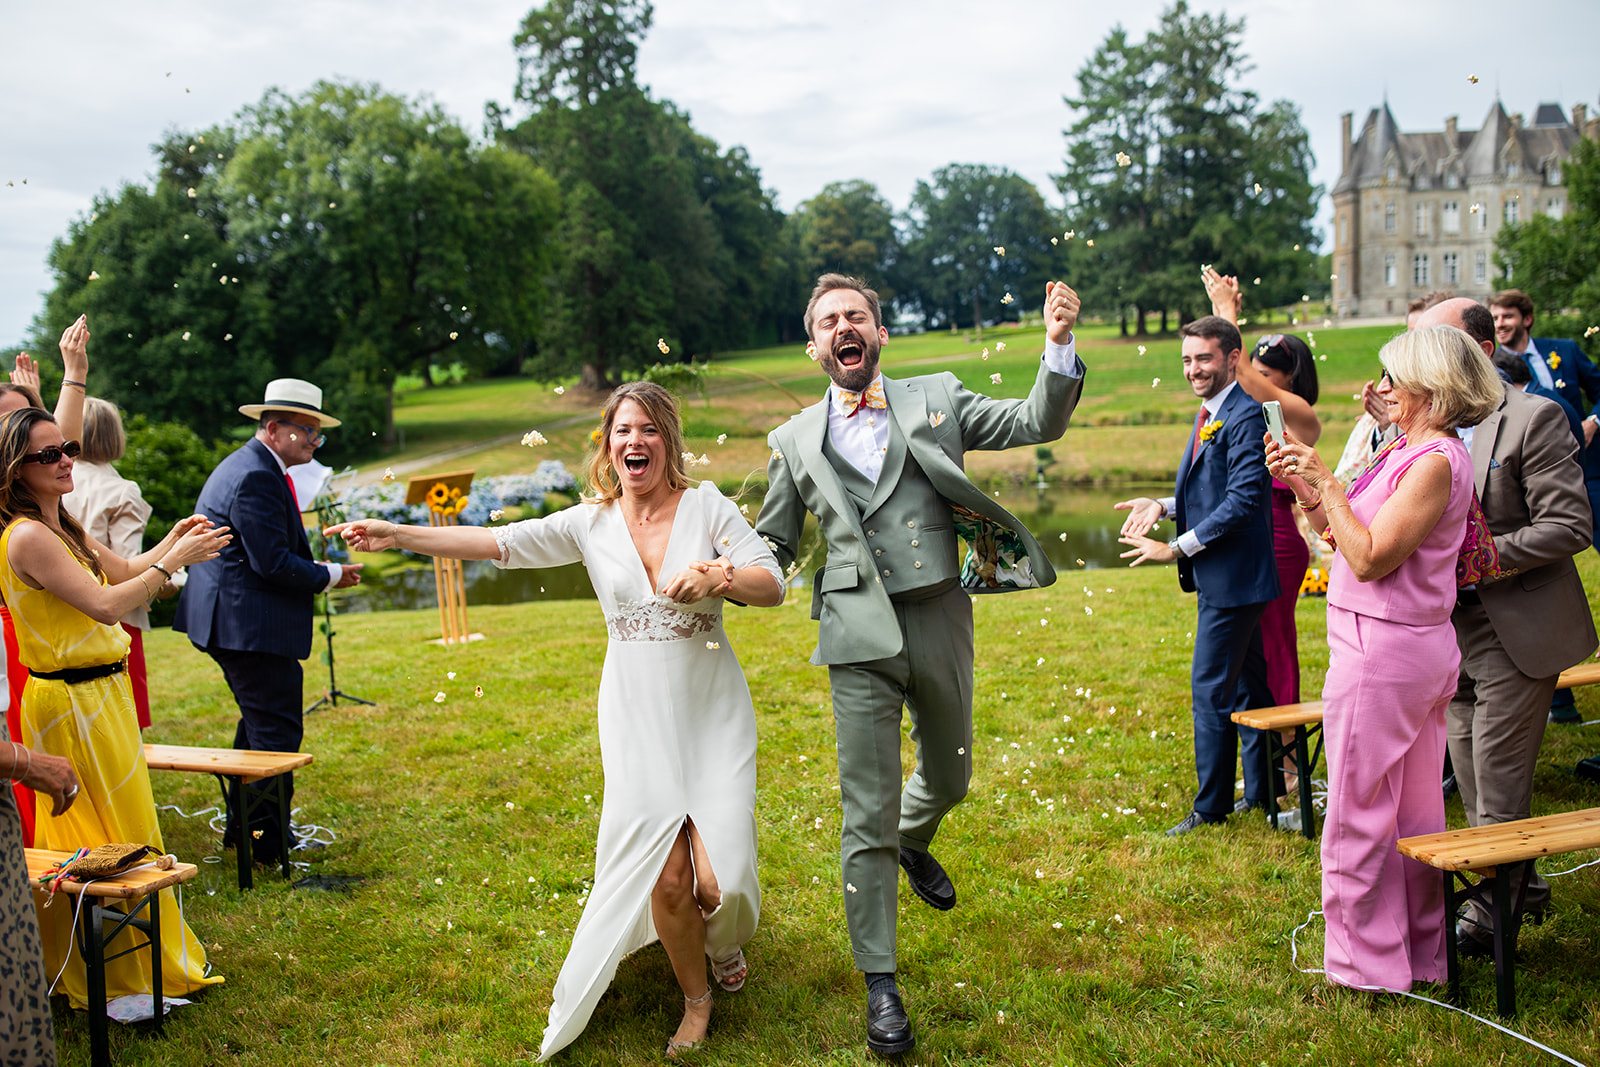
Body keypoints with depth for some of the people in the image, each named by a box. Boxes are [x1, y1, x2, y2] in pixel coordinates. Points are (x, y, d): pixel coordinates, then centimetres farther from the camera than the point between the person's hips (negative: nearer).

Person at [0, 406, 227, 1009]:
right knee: (106, 843, 1)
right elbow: (106, 604, -27)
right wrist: (174, 559, -22)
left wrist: (174, 540, 3)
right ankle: (119, 980, 14)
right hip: (73, 703, -10)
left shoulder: (61, 527, 10)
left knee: (117, 834, 19)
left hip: (99, 694, 10)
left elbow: (123, 570, 18)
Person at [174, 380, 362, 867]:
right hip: (250, 626, -12)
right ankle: (269, 842, 2)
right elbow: (273, 563, -23)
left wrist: (315, 568, 11)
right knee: (277, 729, -6)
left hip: (231, 621, 12)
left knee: (260, 723, 21)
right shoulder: (256, 477, -18)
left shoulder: (245, 467, 17)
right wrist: (330, 575, -11)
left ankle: (242, 828, 31)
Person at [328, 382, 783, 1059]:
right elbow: (498, 543, 0)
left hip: (713, 714, -1)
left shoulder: (708, 507, -2)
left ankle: (725, 937, 34)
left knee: (718, 881, -7)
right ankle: (696, 1000, 23)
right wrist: (397, 534, -5)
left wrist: (718, 576, -24)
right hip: (637, 718, 1)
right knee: (667, 878, -7)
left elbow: (773, 587, -5)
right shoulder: (591, 524, 3)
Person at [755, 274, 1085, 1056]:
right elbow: (773, 544, 14)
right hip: (859, 637, -1)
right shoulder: (795, 440, 9)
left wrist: (1058, 346, -15)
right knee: (867, 816, -1)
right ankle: (880, 985, 13)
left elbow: (1037, 424, 0)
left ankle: (913, 845, 57)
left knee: (948, 779, 22)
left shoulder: (936, 399, 7)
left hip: (940, 624, 2)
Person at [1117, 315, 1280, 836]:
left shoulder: (1246, 416, -18)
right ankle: (1262, 789, 29)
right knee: (1247, 682, 17)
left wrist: (1174, 548, -21)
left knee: (1211, 686, -4)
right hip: (1220, 575, 10)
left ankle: (1211, 807, 7)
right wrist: (1164, 506, 1)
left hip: (1233, 575, -10)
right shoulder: (1209, 414, 14)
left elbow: (1243, 499, -24)